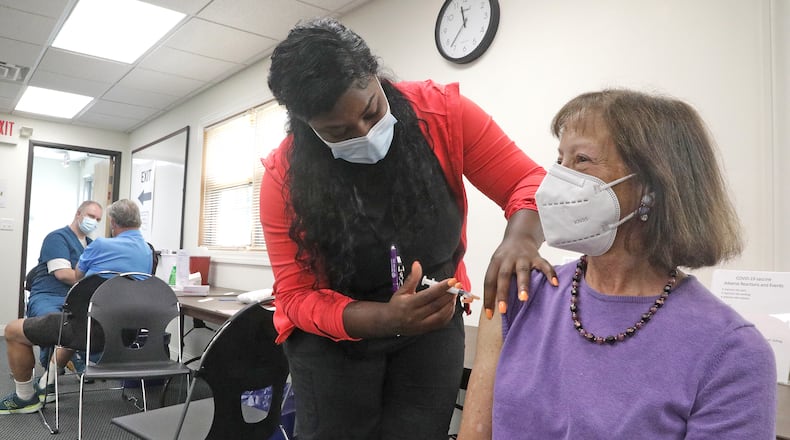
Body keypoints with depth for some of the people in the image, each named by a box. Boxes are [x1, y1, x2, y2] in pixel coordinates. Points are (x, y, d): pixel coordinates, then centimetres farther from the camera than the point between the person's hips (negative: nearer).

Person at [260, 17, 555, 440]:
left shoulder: (442, 111, -17)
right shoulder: (285, 175, -18)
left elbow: (529, 181, -13)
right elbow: (297, 296, -16)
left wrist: (519, 237, -37)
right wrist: (388, 318, -34)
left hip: (433, 326, 1)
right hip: (334, 337, -1)